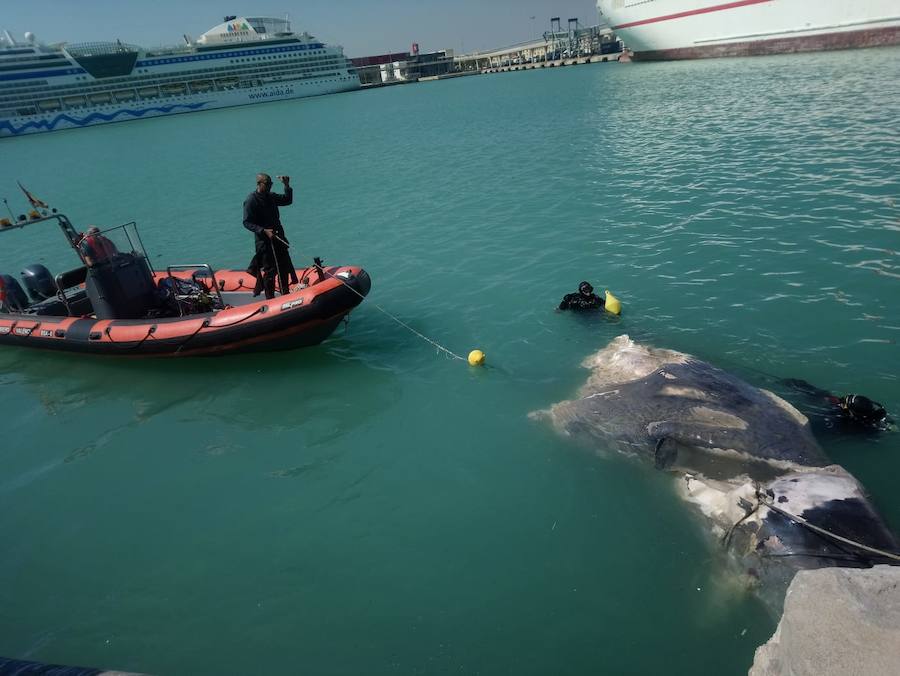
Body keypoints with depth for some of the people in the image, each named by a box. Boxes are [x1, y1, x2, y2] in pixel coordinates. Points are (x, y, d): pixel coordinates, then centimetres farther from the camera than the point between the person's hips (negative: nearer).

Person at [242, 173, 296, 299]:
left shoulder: (271, 196, 9)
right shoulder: (251, 200, -12)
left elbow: (288, 201, 21)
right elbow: (247, 222, -15)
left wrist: (287, 186, 7)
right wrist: (264, 231, -25)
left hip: (279, 238, 8)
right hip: (264, 241, -8)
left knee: (284, 267, 14)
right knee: (270, 271, -3)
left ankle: (285, 295, 29)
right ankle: (270, 299, 7)